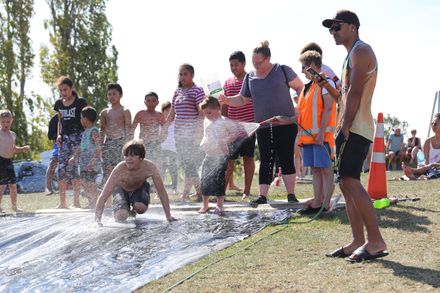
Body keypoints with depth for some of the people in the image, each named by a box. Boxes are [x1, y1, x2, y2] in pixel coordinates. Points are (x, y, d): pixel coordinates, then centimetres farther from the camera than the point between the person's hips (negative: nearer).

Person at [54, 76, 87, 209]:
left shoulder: (80, 102, -3)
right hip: (64, 138, 5)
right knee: (61, 169, -1)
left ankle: (76, 201, -1)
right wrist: (59, 134, 9)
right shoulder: (59, 104, 12)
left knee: (74, 169, -8)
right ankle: (62, 202, 5)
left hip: (77, 137, -5)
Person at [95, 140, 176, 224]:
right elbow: (103, 196, -37)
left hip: (140, 188, 1)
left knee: (140, 208, -30)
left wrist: (168, 216, -23)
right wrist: (97, 219, -46)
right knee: (121, 217, -23)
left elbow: (162, 191, -23)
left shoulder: (150, 167, -33)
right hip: (122, 189, -1)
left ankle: (133, 210, 9)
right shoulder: (120, 170, -36)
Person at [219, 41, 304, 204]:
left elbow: (300, 87, 1)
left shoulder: (282, 70, -2)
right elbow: (242, 99, 15)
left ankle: (291, 195, 4)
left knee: (287, 159, -1)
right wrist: (227, 100, -3)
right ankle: (263, 196, 5)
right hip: (263, 127, 3)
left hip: (285, 124, -3)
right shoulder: (250, 77, 8)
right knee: (265, 161, 3)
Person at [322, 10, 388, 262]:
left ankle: (376, 241, -18)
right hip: (350, 130, 11)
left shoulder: (361, 51, -8)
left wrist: (345, 127, -22)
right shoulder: (353, 54, 25)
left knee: (350, 182, -17)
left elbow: (355, 92, -18)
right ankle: (358, 242, 9)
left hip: (355, 129, -11)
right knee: (348, 184, 8)